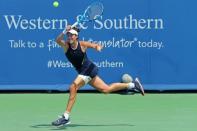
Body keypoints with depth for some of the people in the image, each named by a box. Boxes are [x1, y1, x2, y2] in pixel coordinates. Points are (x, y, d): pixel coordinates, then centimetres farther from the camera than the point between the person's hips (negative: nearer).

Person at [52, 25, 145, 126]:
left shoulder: (82, 44, -12)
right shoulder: (66, 45, -5)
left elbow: (97, 46, -1)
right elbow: (58, 40, -26)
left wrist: (98, 47, -25)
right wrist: (64, 32, -43)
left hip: (88, 69, -6)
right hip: (82, 72, 6)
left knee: (73, 87, -24)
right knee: (106, 89, 16)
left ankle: (66, 117, -19)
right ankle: (133, 84, 32)